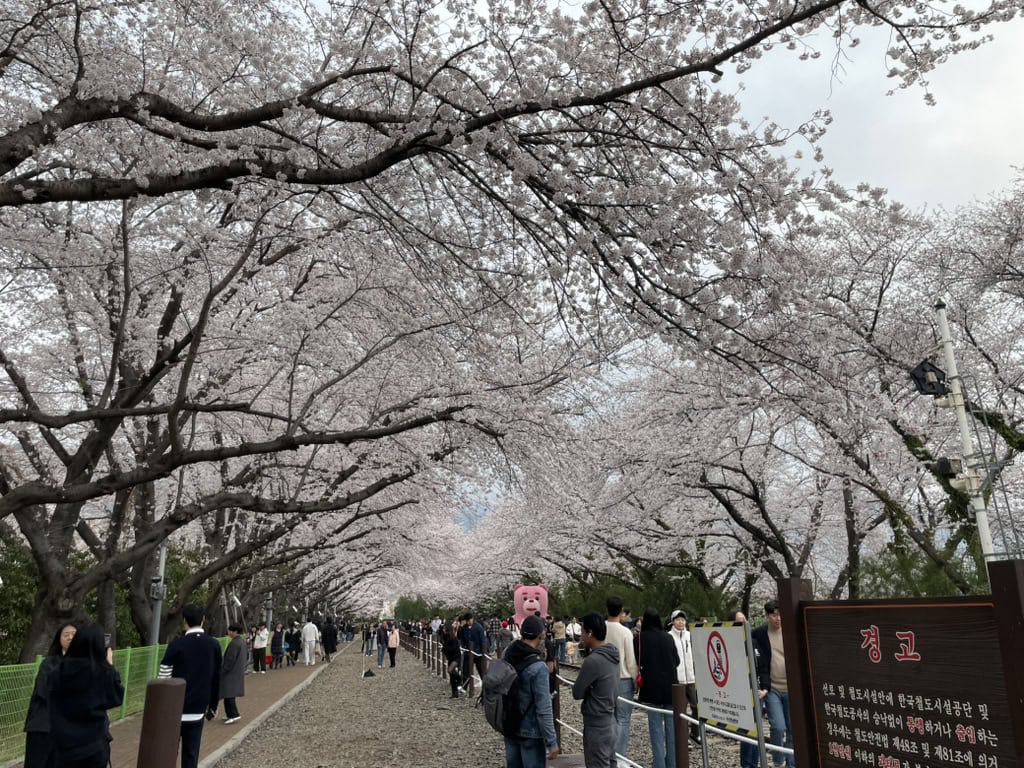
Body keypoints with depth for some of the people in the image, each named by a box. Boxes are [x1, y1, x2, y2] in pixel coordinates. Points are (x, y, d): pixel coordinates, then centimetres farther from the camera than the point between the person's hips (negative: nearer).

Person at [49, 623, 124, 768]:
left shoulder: (60, 671, -11)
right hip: (94, 742, -3)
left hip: (65, 743, 3)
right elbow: (117, 697, -4)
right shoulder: (102, 672, -20)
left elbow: (50, 685, 13)